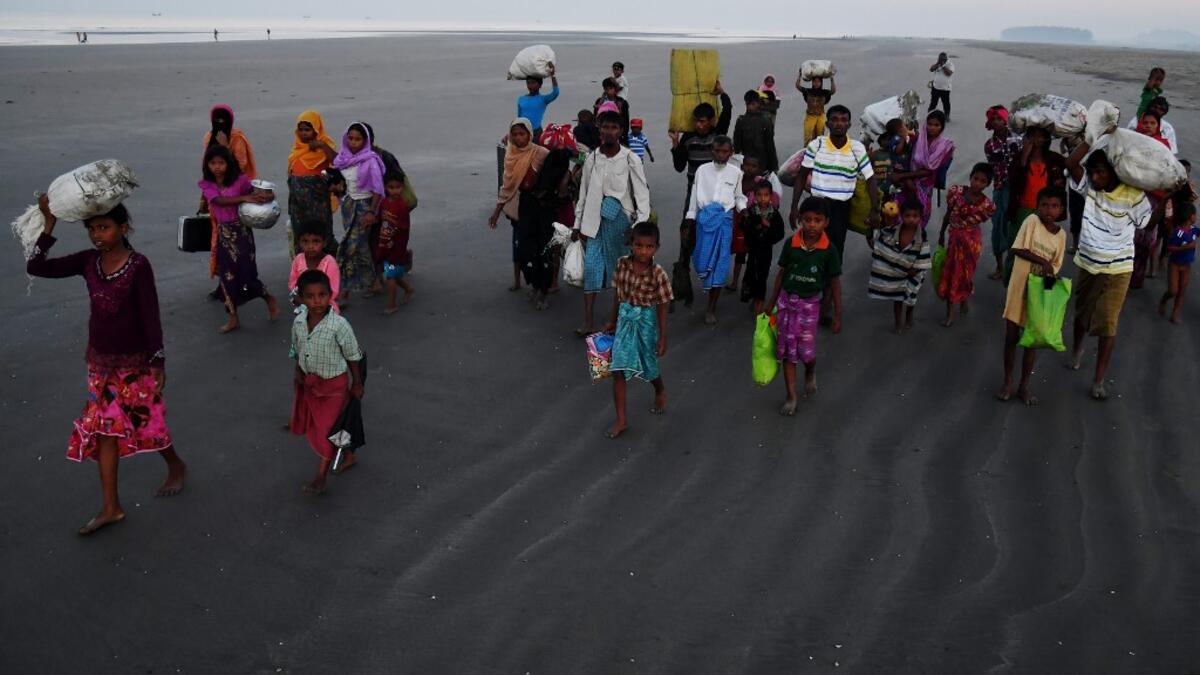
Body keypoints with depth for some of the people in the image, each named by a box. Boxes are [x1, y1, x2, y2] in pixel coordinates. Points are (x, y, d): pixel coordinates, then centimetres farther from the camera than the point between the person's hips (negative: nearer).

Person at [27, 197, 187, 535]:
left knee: (146, 422, 7)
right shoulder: (87, 261, -3)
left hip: (135, 362, -5)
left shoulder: (138, 265, -16)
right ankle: (110, 507, 12)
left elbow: (151, 315, -16)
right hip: (101, 361, 5)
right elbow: (36, 268, -8)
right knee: (103, 428, 5)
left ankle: (175, 466, 38)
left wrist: (158, 362, -16)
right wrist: (49, 223, -14)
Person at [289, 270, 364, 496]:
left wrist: (357, 384, -5)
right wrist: (297, 372, -1)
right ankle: (348, 457, 42)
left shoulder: (339, 325, -26)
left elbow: (353, 356, -13)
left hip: (334, 383, -6)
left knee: (327, 428, 1)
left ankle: (320, 477, 16)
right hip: (310, 382, 6)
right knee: (315, 425, 20)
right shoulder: (298, 323, -10)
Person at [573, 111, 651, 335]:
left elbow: (642, 193, -6)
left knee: (620, 268, 7)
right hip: (595, 221, 3)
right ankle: (587, 323, -3)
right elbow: (584, 193, 12)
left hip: (619, 219, -2)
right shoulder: (592, 158, 5)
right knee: (591, 267, -4)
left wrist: (640, 225, -16)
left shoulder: (630, 159, -5)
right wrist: (578, 224, 13)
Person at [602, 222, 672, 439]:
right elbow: (617, 294, 5)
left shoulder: (658, 274, -18)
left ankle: (660, 392, 52)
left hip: (646, 323, -3)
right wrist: (612, 321, 13)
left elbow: (662, 307, -11)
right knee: (618, 371, -3)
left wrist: (663, 338, -8)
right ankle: (621, 420, 6)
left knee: (648, 368, 17)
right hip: (625, 320, 3)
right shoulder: (622, 263, -8)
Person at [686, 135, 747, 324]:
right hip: (705, 217, 0)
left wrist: (743, 209, -6)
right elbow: (695, 195, 9)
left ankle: (711, 308, 5)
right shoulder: (702, 170, 5)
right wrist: (690, 220, 8)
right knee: (703, 260, -4)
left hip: (725, 219, 0)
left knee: (721, 262, -3)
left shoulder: (736, 172, 6)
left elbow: (739, 196, 14)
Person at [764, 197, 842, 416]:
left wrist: (837, 315, -3)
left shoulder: (828, 250, -12)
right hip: (786, 300, 2)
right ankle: (791, 396, 17)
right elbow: (782, 272, 3)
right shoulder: (791, 243, -9)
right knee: (787, 349, 6)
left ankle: (810, 373, 36)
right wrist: (771, 303, 8)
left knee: (806, 351, -1)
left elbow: (835, 282, -5)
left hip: (810, 303, -2)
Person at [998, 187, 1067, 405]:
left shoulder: (1061, 235, 1)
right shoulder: (1032, 220, -9)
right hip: (1020, 288, -3)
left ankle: (1024, 385, 20)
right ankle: (1008, 382, 20)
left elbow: (1055, 267, 3)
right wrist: (1042, 261, -21)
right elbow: (1017, 249, -15)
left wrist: (1049, 274, -17)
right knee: (1011, 337, 5)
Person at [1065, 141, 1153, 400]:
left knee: (1107, 324, -2)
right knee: (1081, 314, 23)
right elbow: (1071, 163, -23)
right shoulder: (1090, 185, -8)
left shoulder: (1133, 195, -16)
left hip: (1117, 269, -4)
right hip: (1087, 263, 4)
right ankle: (1077, 349, 52)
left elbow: (1148, 221, -10)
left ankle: (1099, 380, 7)